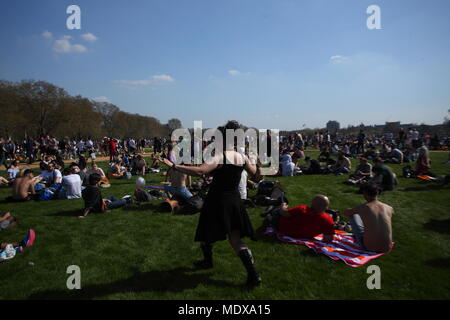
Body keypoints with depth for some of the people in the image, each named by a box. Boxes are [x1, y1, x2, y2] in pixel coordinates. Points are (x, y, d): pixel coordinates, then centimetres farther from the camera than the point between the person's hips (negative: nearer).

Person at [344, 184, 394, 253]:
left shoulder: (362, 208, -12)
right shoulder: (389, 208, -2)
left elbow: (345, 213, 8)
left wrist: (354, 210, 30)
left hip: (369, 248, -3)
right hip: (387, 249, 4)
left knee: (353, 215, 10)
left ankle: (357, 237, 32)